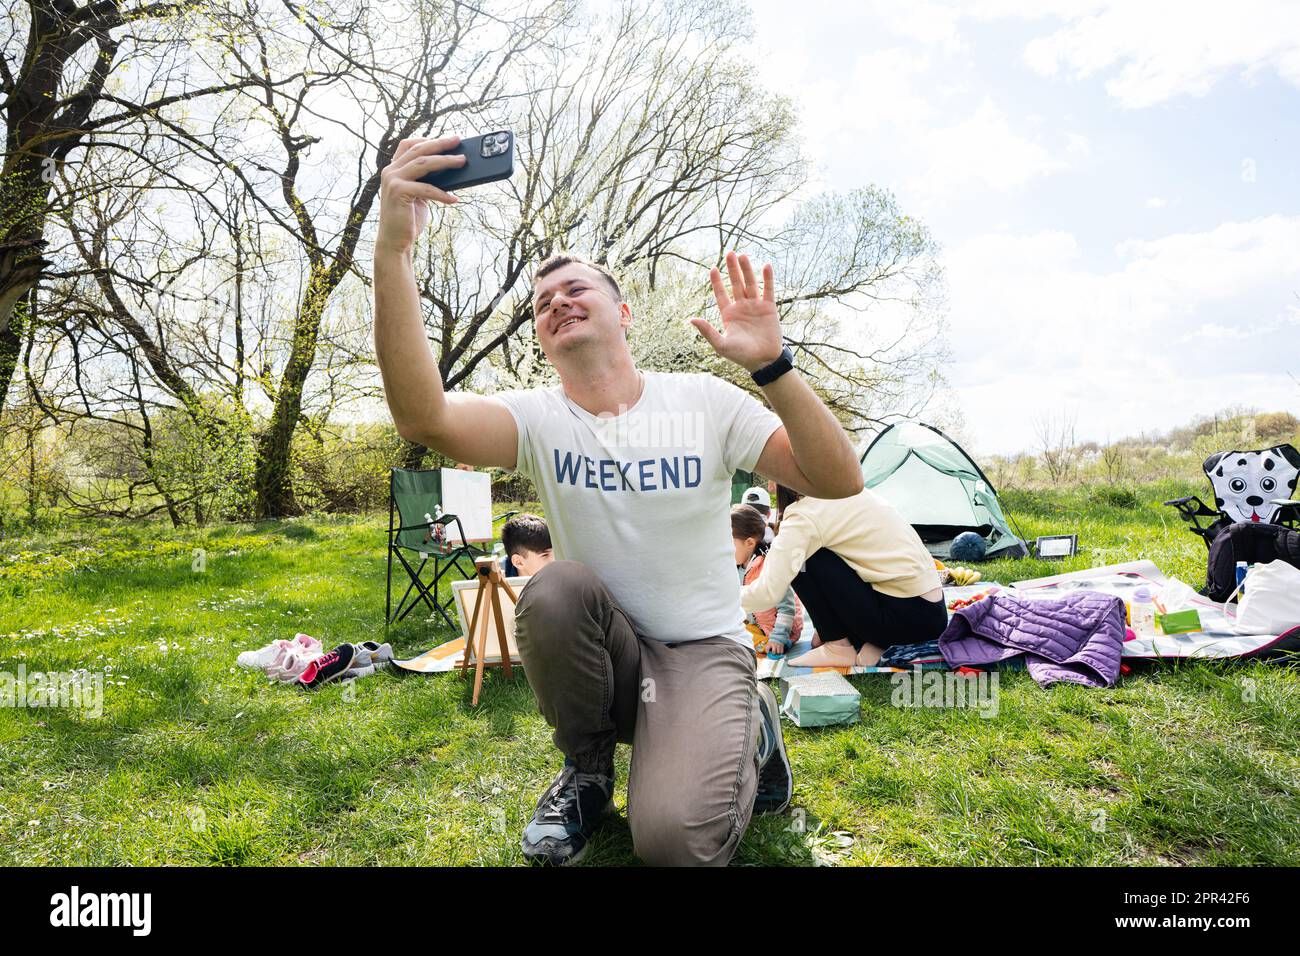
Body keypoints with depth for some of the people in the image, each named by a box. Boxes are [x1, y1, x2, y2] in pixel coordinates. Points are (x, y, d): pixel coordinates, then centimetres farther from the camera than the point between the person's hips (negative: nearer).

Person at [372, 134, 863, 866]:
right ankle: (587, 773, -2)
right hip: (604, 654, 3)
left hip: (703, 650, -2)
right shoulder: (538, 418, -9)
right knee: (556, 590, -31)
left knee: (677, 840, -26)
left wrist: (771, 365, -32)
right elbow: (423, 417, -31)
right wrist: (393, 250, -42)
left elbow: (840, 481, -18)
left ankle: (749, 727, 10)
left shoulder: (704, 401, -9)